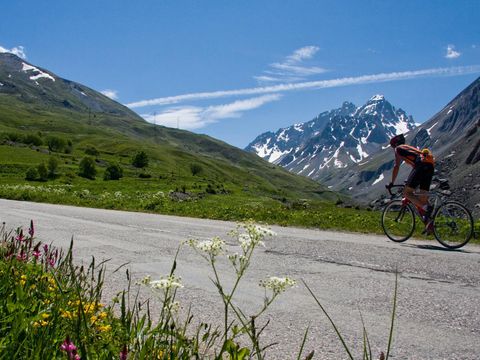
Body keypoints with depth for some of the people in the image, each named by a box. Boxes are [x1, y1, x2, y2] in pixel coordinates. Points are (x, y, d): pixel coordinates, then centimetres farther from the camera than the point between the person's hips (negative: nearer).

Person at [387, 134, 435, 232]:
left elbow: (396, 166, 8)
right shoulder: (411, 148, 39)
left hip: (421, 165, -8)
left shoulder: (398, 149, 16)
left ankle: (427, 207, -25)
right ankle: (428, 223, -5)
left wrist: (392, 183, 14)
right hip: (430, 166, 8)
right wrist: (410, 182, 53)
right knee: (423, 197, 8)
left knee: (407, 193, -5)